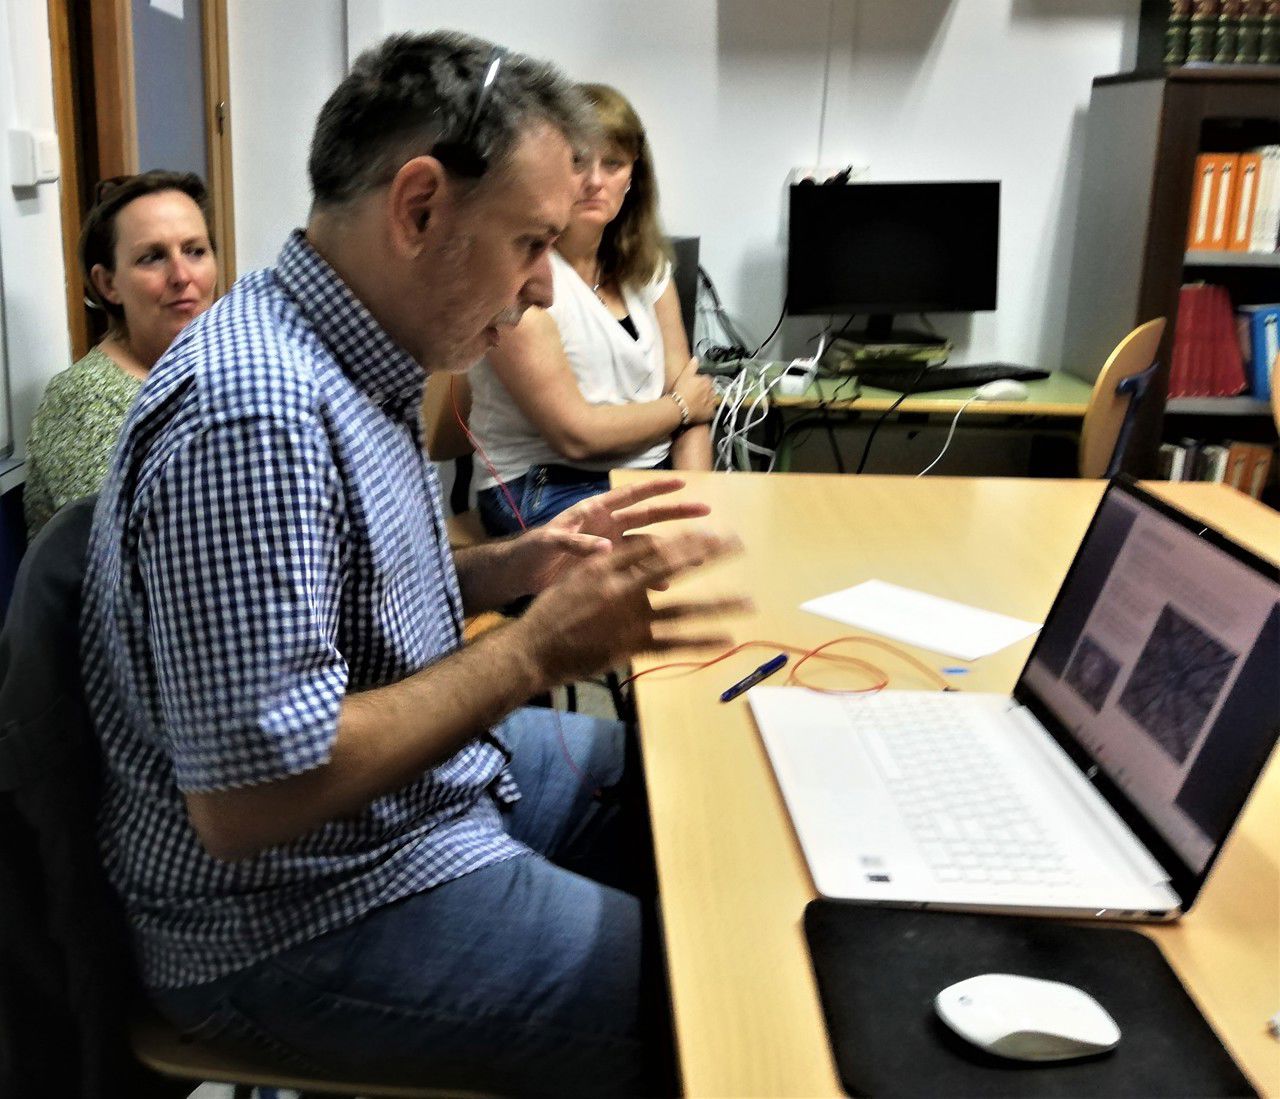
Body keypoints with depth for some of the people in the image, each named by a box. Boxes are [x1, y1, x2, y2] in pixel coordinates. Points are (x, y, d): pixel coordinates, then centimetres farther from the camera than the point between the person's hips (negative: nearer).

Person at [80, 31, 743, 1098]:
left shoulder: (351, 354, 2)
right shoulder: (255, 413, -29)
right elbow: (246, 798, -30)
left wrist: (516, 566, -2)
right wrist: (541, 648, -26)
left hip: (430, 776, 10)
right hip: (303, 924, -9)